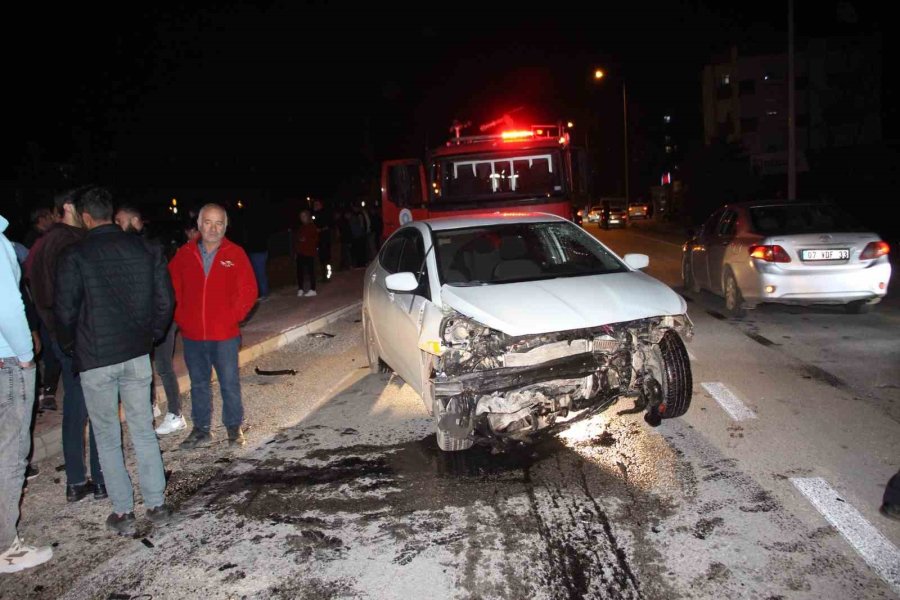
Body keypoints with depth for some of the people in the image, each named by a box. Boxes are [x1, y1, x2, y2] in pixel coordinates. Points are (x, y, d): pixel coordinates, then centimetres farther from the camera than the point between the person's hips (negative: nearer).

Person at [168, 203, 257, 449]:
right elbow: (171, 288, 10)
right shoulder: (184, 254, 2)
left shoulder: (235, 254, -4)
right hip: (192, 335, 3)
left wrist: (232, 317, -7)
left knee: (230, 383, 4)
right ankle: (201, 430, 27)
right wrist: (180, 317, 2)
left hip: (225, 335, -3)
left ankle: (234, 428, 20)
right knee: (198, 384, 14)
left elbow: (248, 291, -3)